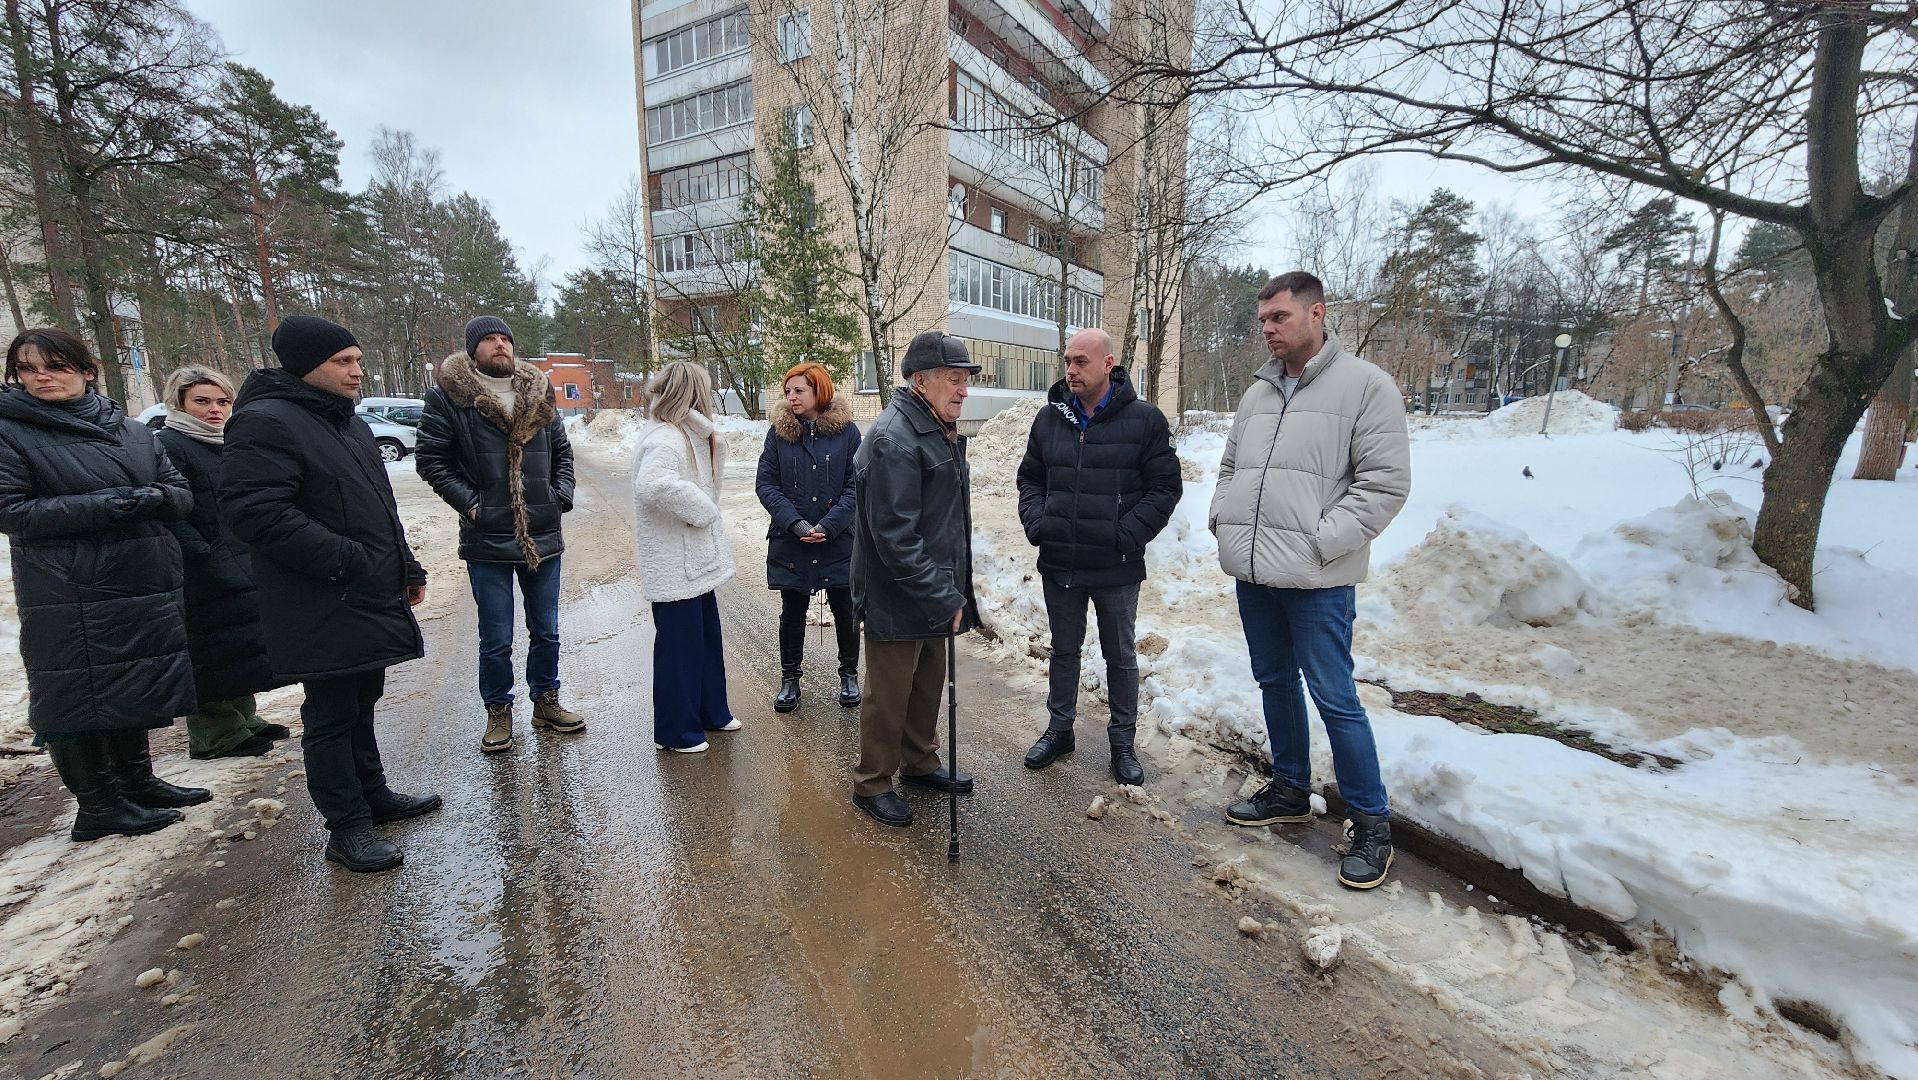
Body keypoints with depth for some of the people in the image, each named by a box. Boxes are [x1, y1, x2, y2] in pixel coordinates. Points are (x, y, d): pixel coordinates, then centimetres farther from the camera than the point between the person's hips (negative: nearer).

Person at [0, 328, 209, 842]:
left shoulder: (133, 430, 10)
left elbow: (181, 493, 7)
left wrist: (148, 498, -14)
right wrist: (106, 505, -20)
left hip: (147, 588, 5)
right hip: (69, 597, -5)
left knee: (135, 691, 16)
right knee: (78, 700, 3)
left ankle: (136, 781, 31)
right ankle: (97, 807, 15)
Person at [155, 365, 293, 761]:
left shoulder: (229, 443, 14)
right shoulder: (168, 445, -12)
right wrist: (205, 557, -22)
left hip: (244, 569, 8)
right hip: (207, 577, -8)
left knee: (242, 647, 16)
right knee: (214, 653, 0)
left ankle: (243, 720, 28)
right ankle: (215, 737, 11)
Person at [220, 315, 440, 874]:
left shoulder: (349, 423, 16)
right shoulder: (266, 423, -14)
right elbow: (251, 512, -23)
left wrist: (406, 567, 18)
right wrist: (346, 559, -24)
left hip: (370, 603, 9)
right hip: (323, 612, -9)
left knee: (361, 704, 20)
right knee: (332, 717, 3)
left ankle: (373, 795, 34)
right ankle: (347, 828, 14)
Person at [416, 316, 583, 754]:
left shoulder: (538, 394, 8)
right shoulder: (448, 397, -5)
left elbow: (562, 451, 15)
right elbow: (430, 459, -3)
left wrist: (562, 495, 3)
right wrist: (469, 501, -11)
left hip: (543, 536, 4)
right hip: (488, 540, -3)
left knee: (546, 632, 14)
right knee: (496, 640, 7)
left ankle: (546, 702, 31)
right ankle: (498, 712, 26)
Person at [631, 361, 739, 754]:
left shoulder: (686, 436, 13)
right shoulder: (664, 439, -20)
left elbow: (708, 476, 12)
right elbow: (654, 485, -38)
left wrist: (708, 437, -3)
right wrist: (702, 510, -24)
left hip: (695, 560, 10)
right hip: (674, 565, -10)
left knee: (707, 637, 20)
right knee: (679, 645, 2)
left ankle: (711, 711, 36)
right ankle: (675, 731, 18)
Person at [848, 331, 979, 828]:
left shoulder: (942, 432, 11)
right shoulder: (893, 440, -22)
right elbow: (894, 536, -27)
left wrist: (951, 591, 15)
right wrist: (944, 599, -24)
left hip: (934, 594, 10)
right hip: (896, 600, -9)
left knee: (929, 684, 22)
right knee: (889, 695, 7)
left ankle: (920, 763, 42)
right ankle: (872, 784, 27)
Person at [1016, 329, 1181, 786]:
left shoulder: (1143, 419, -8)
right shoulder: (1050, 418, 4)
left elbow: (1165, 486, -7)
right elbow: (1030, 479, 13)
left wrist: (1128, 535, -16)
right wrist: (1036, 524, -3)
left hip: (1116, 569, -3)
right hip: (1058, 564, 4)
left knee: (1120, 657, 12)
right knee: (1063, 651, 18)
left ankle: (1123, 742, 29)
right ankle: (1059, 729, 35)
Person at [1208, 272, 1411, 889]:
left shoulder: (1364, 385, -7)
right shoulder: (1258, 392, 13)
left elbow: (1386, 481, -12)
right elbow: (1231, 467, 22)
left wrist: (1321, 542, -17)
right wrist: (1224, 519, 6)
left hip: (1316, 582, -7)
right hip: (1253, 574, 7)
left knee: (1334, 698, -1)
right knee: (1275, 682, 17)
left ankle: (1371, 824, 17)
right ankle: (1291, 791, 35)